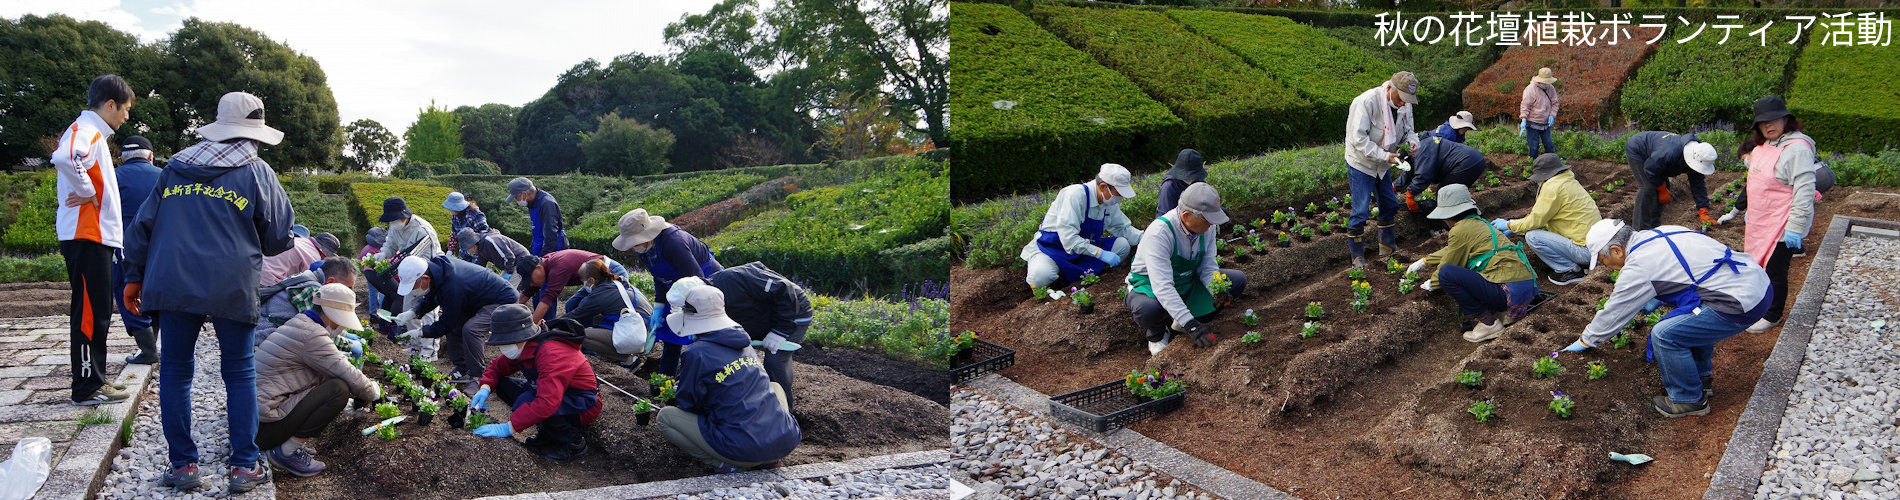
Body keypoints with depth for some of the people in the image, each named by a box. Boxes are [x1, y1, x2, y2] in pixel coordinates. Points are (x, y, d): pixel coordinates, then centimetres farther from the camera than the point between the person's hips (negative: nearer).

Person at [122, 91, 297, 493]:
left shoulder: (176, 167, 13)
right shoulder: (257, 172, 2)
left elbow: (143, 225, 15)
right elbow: (279, 238, 5)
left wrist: (135, 277, 22)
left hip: (172, 285, 3)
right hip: (232, 289, -3)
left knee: (175, 372, 11)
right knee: (239, 374, 6)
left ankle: (183, 465, 13)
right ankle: (245, 466, 6)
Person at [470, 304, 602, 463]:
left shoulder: (551, 354, -30)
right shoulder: (525, 348, -2)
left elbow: (547, 403, -40)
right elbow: (497, 367, 13)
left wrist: (509, 427, -36)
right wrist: (485, 388, -10)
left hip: (584, 405, -9)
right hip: (560, 395, 9)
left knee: (525, 401, -33)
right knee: (502, 385, 0)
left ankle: (574, 443, -12)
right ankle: (551, 433, 5)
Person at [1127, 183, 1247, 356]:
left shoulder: (1208, 226, -13)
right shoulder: (1159, 233, -34)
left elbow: (1208, 266, -5)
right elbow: (1162, 286, -39)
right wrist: (1191, 325, -44)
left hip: (1187, 281, 7)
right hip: (1150, 286, -7)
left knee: (1238, 280, -4)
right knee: (1147, 309, -41)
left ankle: (1179, 321, 5)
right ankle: (1157, 335, -1)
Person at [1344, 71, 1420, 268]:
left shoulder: (1405, 105, -5)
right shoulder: (1367, 101, -28)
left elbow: (1407, 130, 10)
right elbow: (1358, 139, -30)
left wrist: (1412, 141, -15)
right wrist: (1385, 156, -33)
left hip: (1382, 164, 7)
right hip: (1361, 163, -7)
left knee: (1390, 205, 16)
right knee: (1360, 212, -8)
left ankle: (1388, 246, 35)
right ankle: (1357, 257, 3)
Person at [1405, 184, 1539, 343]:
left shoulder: (1461, 230, -8)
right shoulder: (1478, 222, 18)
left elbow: (1447, 264, 3)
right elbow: (1449, 251, 33)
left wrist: (1431, 284, 21)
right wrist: (1424, 261, 42)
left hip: (1510, 292, -10)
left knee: (1447, 273, -14)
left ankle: (1488, 323, -6)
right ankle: (1502, 312, 14)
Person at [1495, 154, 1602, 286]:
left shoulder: (1553, 187, -16)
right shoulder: (1569, 181, 15)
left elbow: (1535, 221, -13)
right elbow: (1542, 217, 21)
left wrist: (1509, 225, 2)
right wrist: (1513, 227, 21)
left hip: (1585, 250, -10)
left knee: (1532, 236, -15)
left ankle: (1571, 270, -6)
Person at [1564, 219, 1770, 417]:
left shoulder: (1639, 265, -14)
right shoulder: (1659, 233, 12)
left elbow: (1614, 312, -2)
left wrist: (1586, 341, 13)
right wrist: (1650, 304, 35)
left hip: (1742, 304, -10)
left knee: (1664, 335, -12)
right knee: (1690, 319, 30)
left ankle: (1689, 400, 5)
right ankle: (1702, 378, 39)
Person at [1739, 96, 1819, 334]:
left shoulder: (1797, 149, -19)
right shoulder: (1763, 146, 9)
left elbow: (1804, 191, -22)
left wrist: (1795, 227, -24)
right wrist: (1750, 212, 25)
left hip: (1782, 225, -8)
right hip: (1759, 222, 8)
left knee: (1775, 270, 3)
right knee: (1757, 267, 18)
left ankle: (1772, 316, 18)